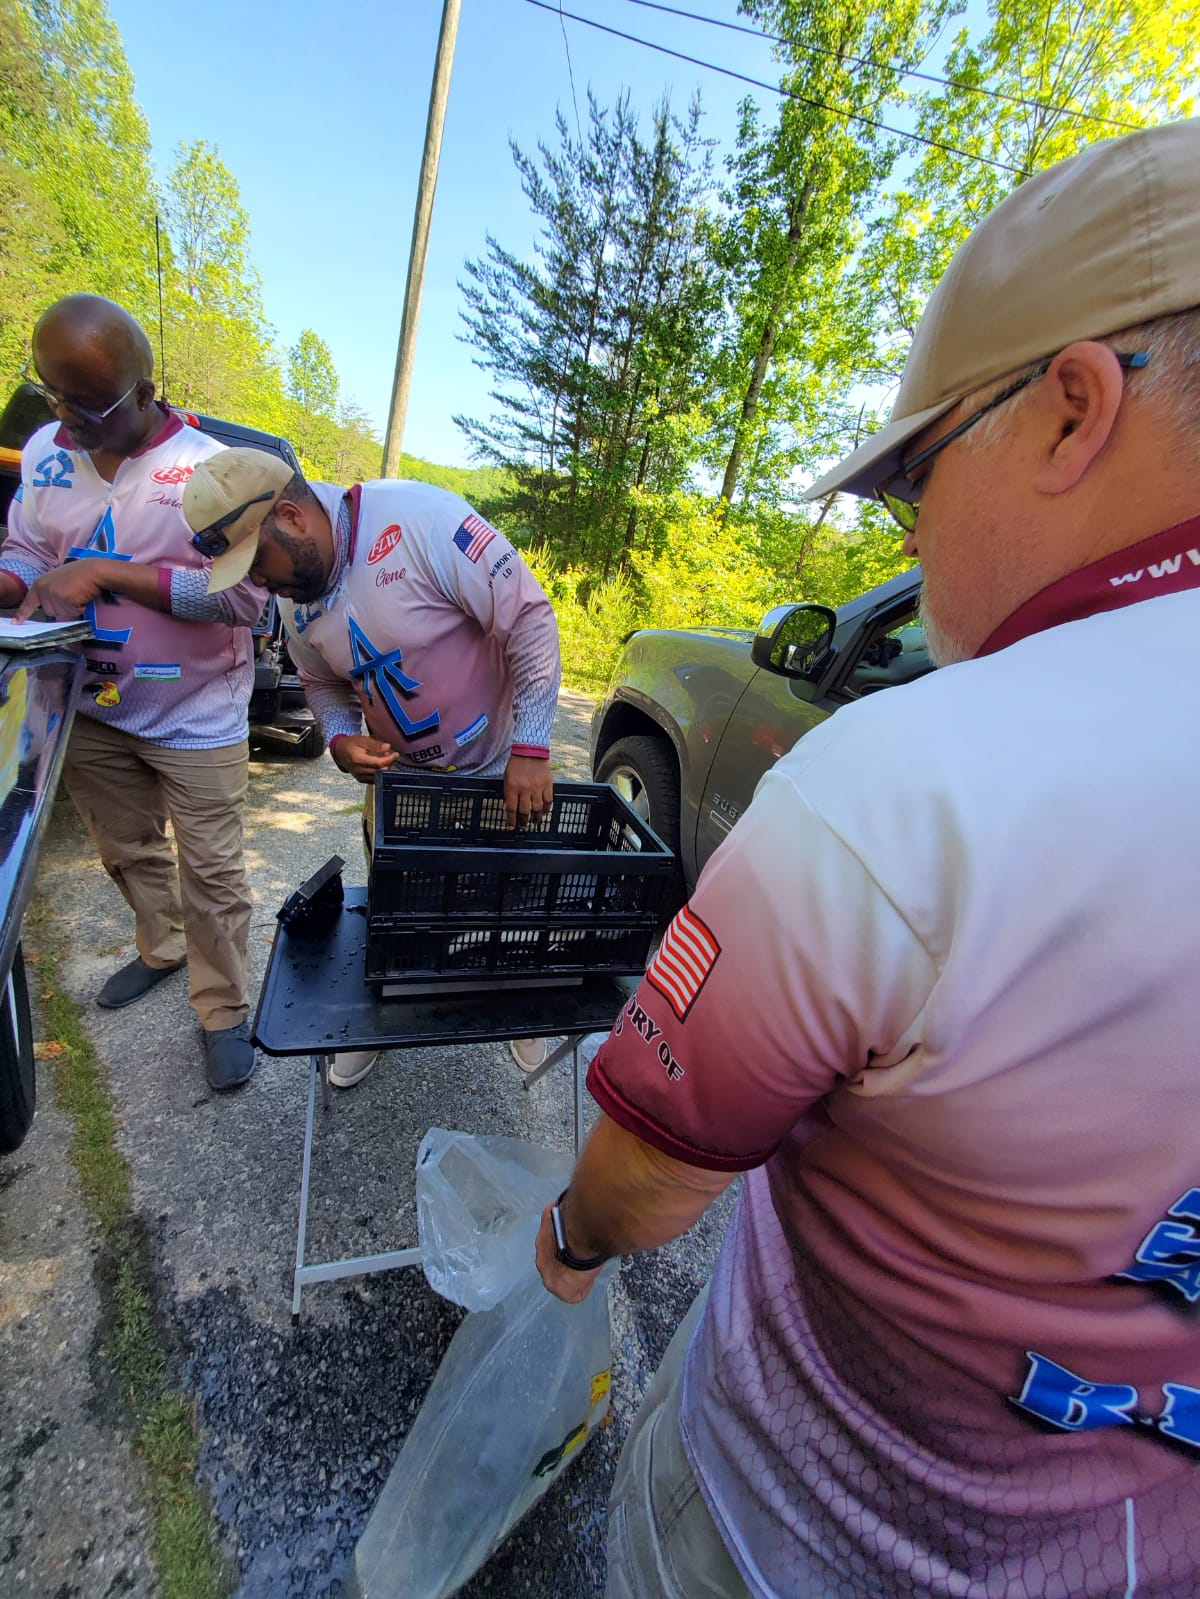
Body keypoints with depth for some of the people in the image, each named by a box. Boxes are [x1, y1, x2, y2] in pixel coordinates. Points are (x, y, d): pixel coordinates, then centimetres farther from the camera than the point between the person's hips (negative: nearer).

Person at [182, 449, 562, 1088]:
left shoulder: (418, 518, -25)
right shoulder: (295, 595, -2)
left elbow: (529, 618, -26)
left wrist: (530, 750, -28)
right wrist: (339, 737, -10)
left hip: (502, 771, -5)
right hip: (399, 774, 6)